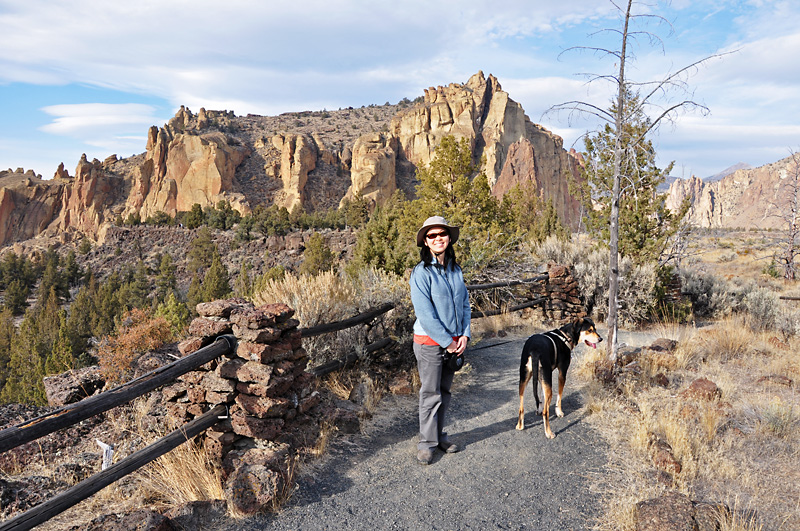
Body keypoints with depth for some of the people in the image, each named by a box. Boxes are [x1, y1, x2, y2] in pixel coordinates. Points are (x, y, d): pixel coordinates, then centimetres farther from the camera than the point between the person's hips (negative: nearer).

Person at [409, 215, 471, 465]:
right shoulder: (421, 272, -13)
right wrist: (447, 342, -15)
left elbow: (464, 303, 11)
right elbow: (425, 315, -17)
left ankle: (439, 435, 30)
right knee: (431, 394, 2)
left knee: (445, 391, 15)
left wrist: (464, 335, -2)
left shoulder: (456, 270, 7)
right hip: (430, 342, -6)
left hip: (454, 342, 6)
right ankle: (426, 443, 15)